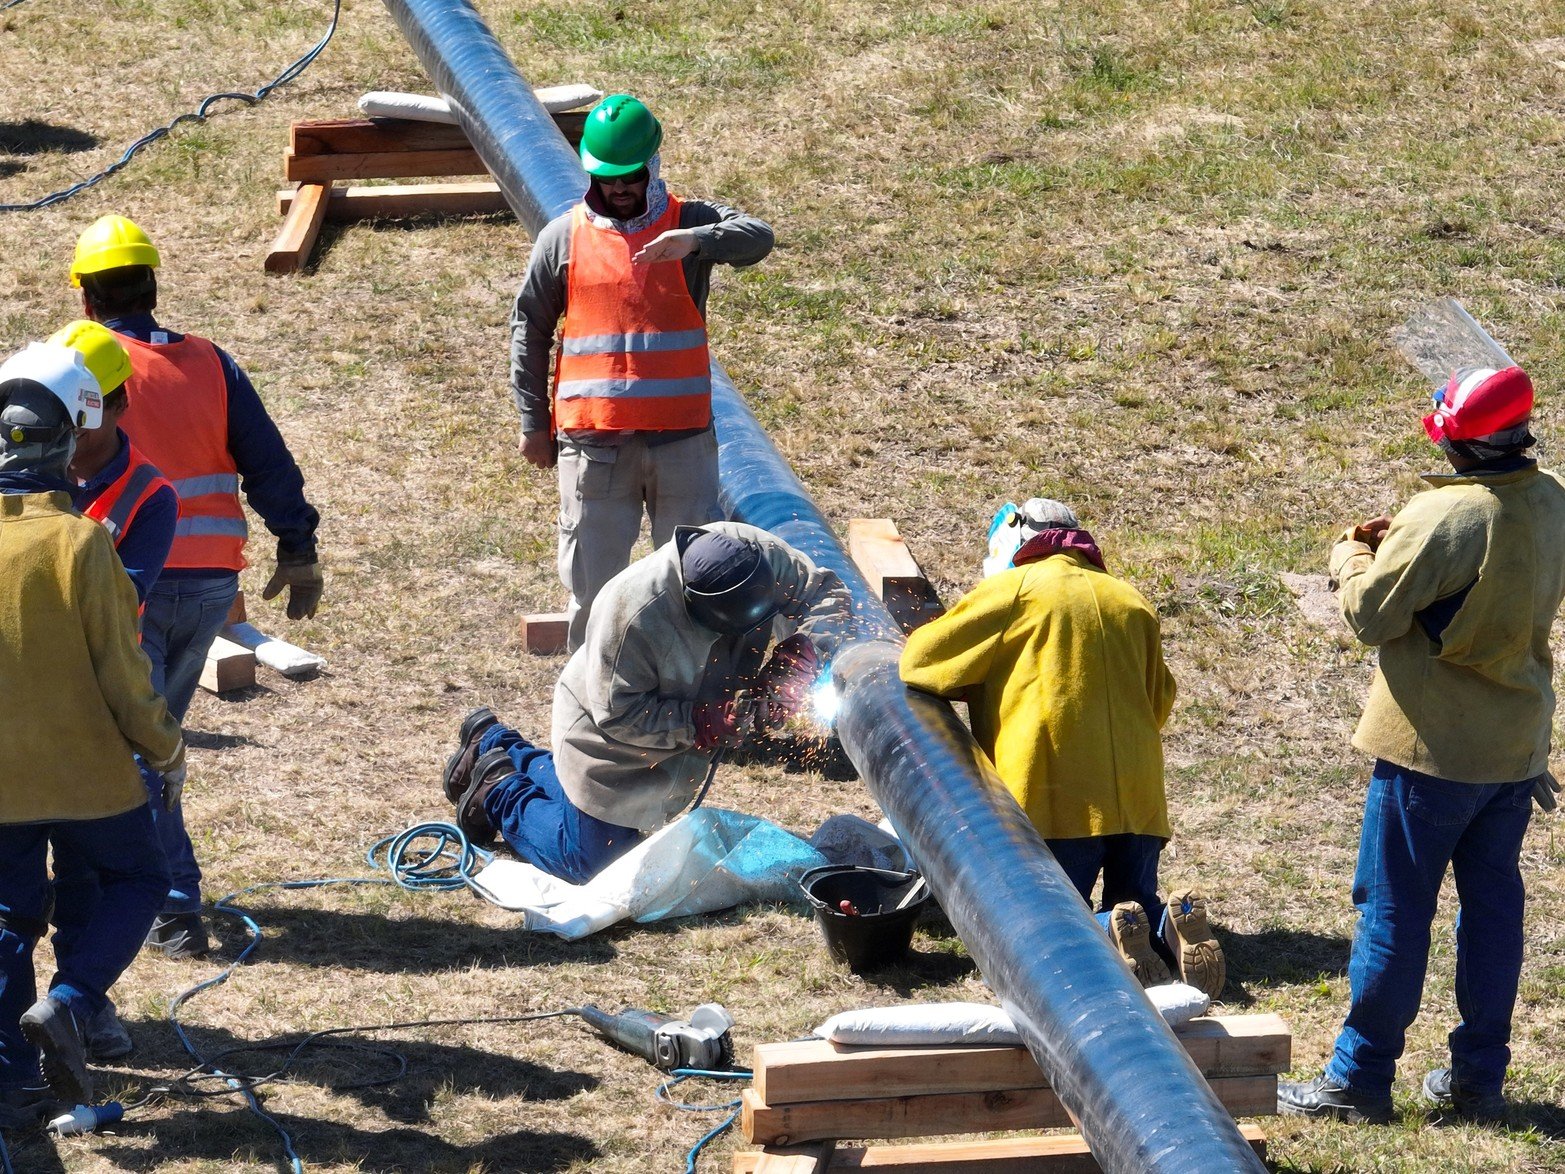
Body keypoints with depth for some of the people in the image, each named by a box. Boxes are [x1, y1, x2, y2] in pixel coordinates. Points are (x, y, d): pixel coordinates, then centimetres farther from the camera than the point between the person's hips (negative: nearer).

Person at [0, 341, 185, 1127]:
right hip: (84, 769, -4)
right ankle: (67, 1003, -5)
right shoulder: (77, 541, -18)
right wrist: (166, 750, 2)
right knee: (138, 881, 17)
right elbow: (121, 672, -14)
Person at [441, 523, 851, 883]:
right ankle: (499, 790, 24)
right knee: (589, 866, 1)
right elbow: (618, 715, -31)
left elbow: (829, 595, -13)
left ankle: (493, 745, 41)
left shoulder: (759, 553, -28)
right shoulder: (632, 612, -42)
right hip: (608, 737, -7)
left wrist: (801, 651, -31)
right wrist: (704, 723, -37)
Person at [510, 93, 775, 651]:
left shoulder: (689, 224, 0)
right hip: (591, 438, 1)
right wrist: (533, 422, 7)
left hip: (679, 434, -1)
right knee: (592, 575, 6)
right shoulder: (563, 238, 5)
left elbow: (757, 236, -20)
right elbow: (529, 328, 10)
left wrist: (694, 242, -40)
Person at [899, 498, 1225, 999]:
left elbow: (921, 660, 6)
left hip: (1055, 798, -5)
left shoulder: (1012, 590, 3)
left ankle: (1110, 936, -31)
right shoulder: (1131, 601, 19)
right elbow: (1160, 699, 25)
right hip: (1139, 798, 5)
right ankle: (1173, 925, -18)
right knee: (1136, 906, 16)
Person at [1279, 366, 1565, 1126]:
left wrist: (1352, 555, 4)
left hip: (1433, 749, -7)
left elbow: (1372, 615, -16)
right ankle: (1478, 1077, 19)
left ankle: (1360, 1079, 8)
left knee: (1393, 908, 2)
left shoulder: (1441, 517, -23)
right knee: (1493, 906, 13)